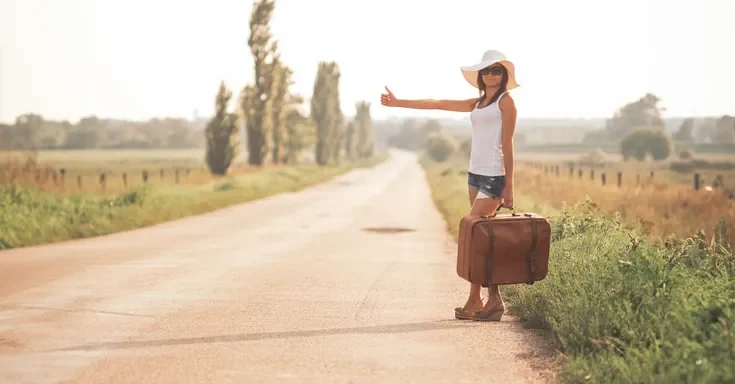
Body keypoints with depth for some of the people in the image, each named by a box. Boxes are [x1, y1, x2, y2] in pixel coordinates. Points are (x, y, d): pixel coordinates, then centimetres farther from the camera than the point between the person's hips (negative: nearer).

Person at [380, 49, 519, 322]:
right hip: (475, 174, 7)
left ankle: (474, 302, -7)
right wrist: (398, 102, 25)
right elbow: (436, 104, 23)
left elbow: (507, 145, -8)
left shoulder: (505, 101, -2)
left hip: (493, 177, -7)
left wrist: (509, 186, -12)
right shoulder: (477, 104, 18)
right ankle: (493, 300, 7)